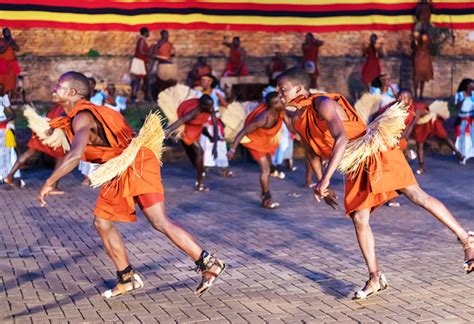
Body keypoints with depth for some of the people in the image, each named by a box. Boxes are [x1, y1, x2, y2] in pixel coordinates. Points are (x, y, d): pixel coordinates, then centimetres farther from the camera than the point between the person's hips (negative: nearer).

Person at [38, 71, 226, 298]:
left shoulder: (82, 118, -17)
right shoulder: (72, 118, 15)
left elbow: (75, 155, -32)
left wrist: (49, 183, -28)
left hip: (136, 166, -10)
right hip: (119, 174, 10)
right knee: (102, 222, 8)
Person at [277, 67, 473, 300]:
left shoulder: (323, 104, -23)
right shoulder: (297, 120, 4)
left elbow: (341, 139, -37)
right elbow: (314, 151, 20)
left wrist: (326, 179, -42)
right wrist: (322, 187, 21)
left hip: (377, 156, -8)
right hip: (356, 169, 8)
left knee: (417, 196, -8)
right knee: (359, 220, 0)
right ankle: (375, 278, 9)